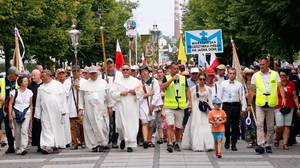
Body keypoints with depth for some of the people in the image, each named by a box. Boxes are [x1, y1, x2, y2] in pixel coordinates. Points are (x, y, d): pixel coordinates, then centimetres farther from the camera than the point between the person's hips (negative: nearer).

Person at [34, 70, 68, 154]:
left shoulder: (58, 85, 4)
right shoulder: (41, 88, 11)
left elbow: (63, 98, 3)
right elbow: (38, 102, 12)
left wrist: (63, 110, -4)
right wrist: (37, 114, 10)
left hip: (56, 112, -1)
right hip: (46, 112, 1)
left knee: (57, 128, 4)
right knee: (46, 128, -10)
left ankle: (55, 146, 14)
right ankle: (47, 146, -18)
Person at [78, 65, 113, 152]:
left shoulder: (103, 83, 9)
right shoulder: (84, 84, 9)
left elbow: (108, 95, 10)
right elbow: (81, 98, 9)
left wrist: (110, 107, 8)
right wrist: (80, 109, 3)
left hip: (101, 109, 0)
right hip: (89, 109, 1)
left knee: (102, 127, -6)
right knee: (91, 127, -2)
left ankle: (102, 144, 3)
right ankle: (94, 145, 4)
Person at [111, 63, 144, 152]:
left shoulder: (136, 81, 10)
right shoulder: (117, 81, 8)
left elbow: (141, 93, 10)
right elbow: (113, 94, 4)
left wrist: (134, 92, -9)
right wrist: (121, 93, -11)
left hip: (132, 106, 0)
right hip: (121, 106, 0)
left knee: (132, 124, -6)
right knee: (121, 125, -4)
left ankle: (130, 144, 0)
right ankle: (123, 139, 26)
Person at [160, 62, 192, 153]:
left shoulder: (183, 78, 10)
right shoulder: (166, 78, 1)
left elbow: (187, 90, 16)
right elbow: (162, 87, -17)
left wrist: (190, 101, 5)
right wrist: (172, 79, -21)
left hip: (180, 107, 3)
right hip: (169, 106, -3)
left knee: (178, 127, 10)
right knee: (170, 125, -15)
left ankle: (177, 143, 23)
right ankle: (170, 144, -19)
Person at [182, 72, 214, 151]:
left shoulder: (208, 89, 11)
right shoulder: (193, 88, 5)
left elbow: (210, 101, 14)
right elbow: (190, 99, 7)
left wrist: (211, 109, 4)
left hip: (205, 110, 2)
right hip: (195, 109, -1)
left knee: (206, 126, -6)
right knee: (196, 126, -5)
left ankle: (208, 145, -6)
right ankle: (197, 146, -5)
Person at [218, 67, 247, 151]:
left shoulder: (239, 84, 7)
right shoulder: (223, 84, 7)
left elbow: (242, 97, 7)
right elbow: (219, 96, 8)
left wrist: (243, 108, 1)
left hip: (236, 105, 1)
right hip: (226, 106, -1)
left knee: (235, 126, 3)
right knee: (226, 124, -10)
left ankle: (233, 144, 9)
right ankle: (227, 140, 14)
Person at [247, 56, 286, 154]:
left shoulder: (275, 74, 7)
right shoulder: (255, 75, 7)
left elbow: (280, 87, 3)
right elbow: (251, 91, 10)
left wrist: (283, 98, -13)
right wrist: (249, 104, 9)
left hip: (271, 105, 1)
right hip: (260, 104, -1)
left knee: (270, 126, 6)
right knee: (259, 124, -13)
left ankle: (268, 145, 16)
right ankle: (261, 145, -18)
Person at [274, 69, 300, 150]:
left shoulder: (291, 84, 7)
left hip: (289, 107, 1)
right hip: (279, 108, -1)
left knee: (287, 126, -2)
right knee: (279, 126, -9)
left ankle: (285, 144, 2)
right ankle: (277, 139, 19)